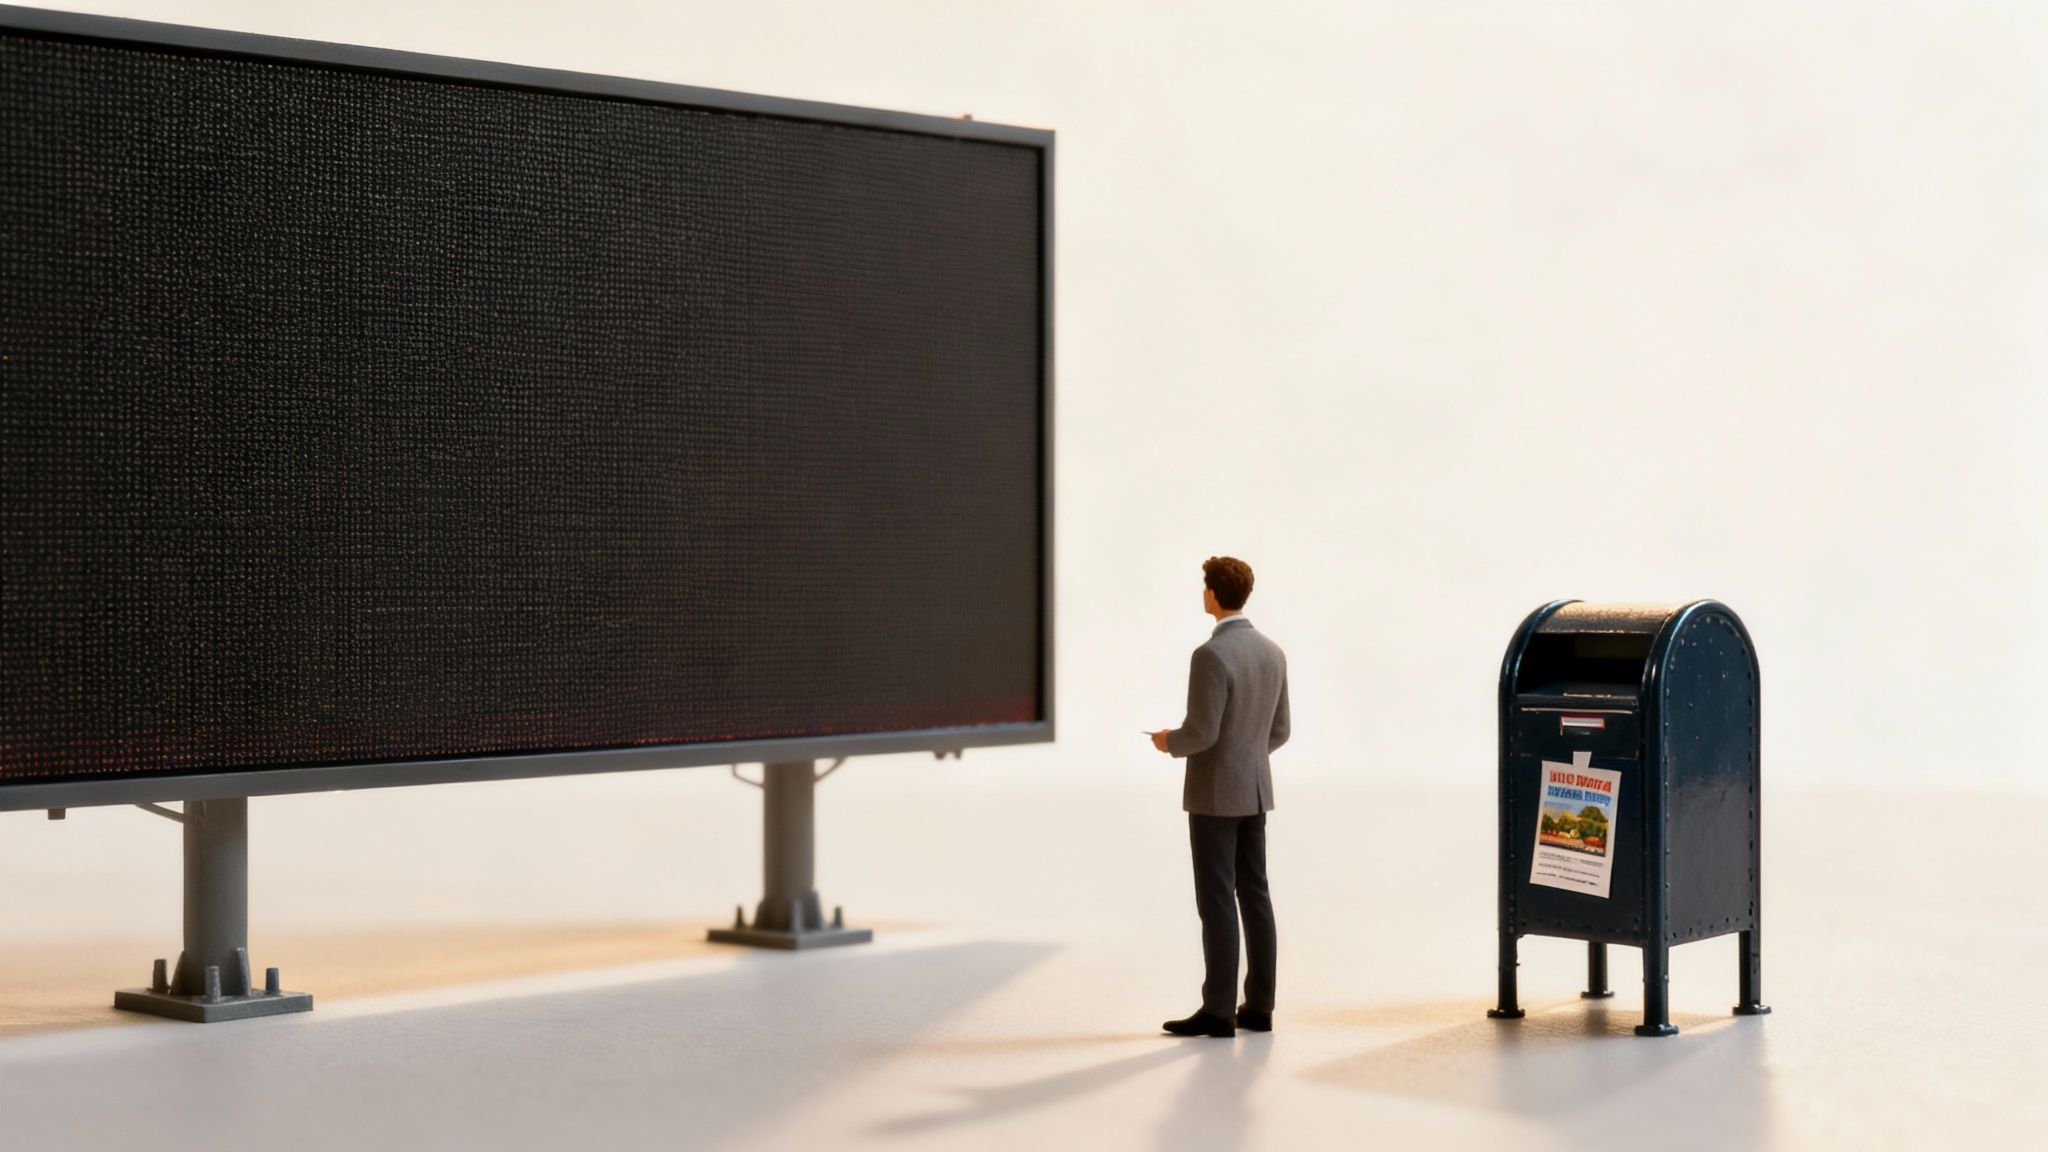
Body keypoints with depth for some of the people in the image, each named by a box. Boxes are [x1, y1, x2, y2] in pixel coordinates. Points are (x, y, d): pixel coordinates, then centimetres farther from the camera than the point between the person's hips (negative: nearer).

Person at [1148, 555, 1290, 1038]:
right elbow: (1277, 732, 11)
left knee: (1217, 901, -4)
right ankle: (1258, 1007, 12)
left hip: (1215, 793, -8)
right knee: (1254, 896, 10)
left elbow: (1201, 732, -22)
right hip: (1254, 790, 8)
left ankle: (1218, 1011, -2)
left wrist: (1170, 742, 0)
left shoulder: (1211, 655, -20)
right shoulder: (1272, 652, 6)